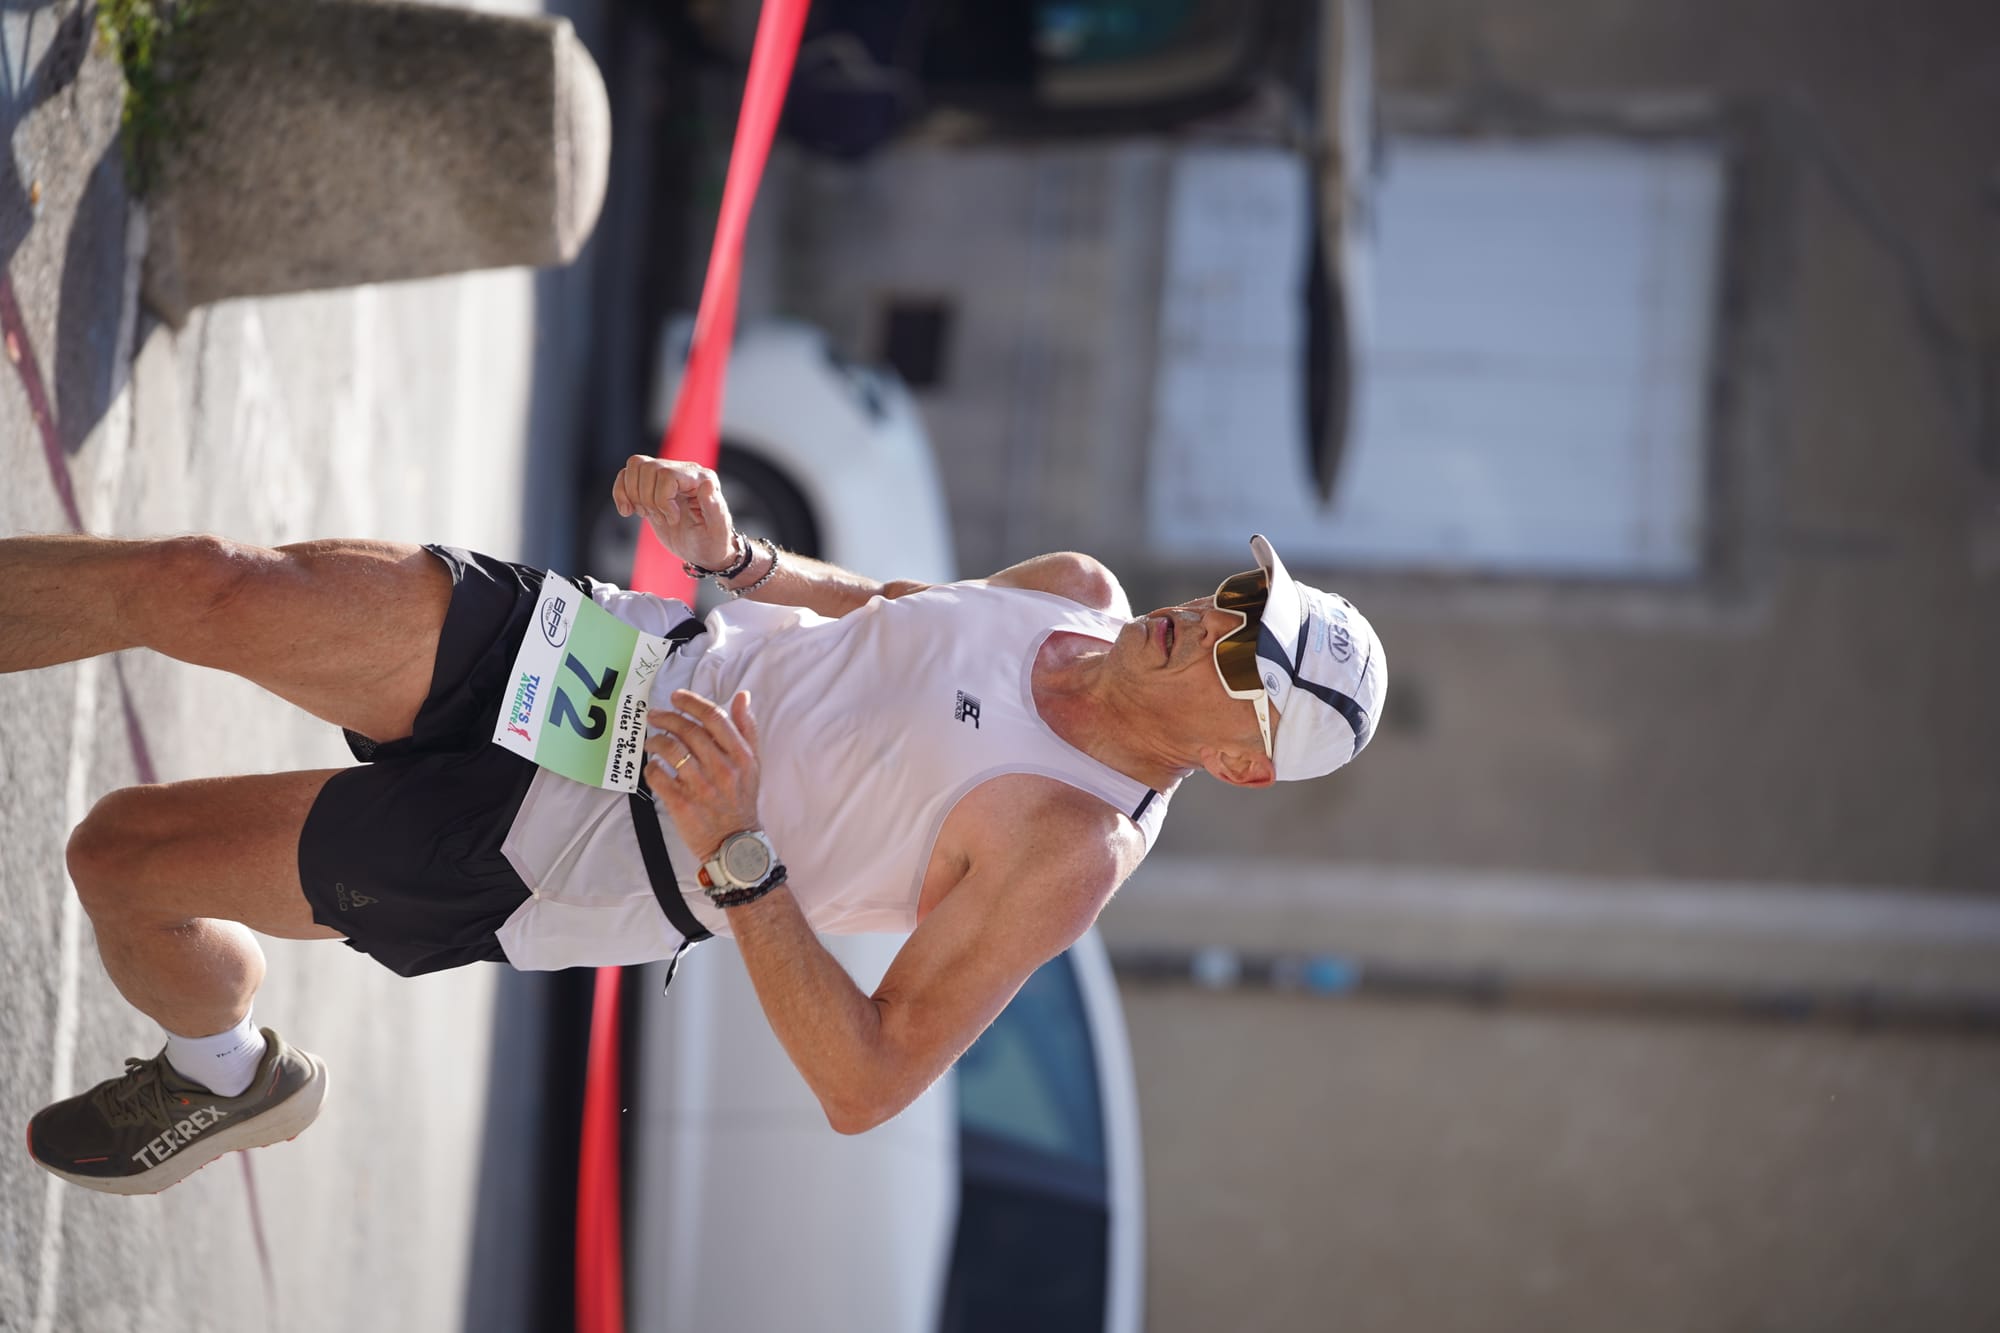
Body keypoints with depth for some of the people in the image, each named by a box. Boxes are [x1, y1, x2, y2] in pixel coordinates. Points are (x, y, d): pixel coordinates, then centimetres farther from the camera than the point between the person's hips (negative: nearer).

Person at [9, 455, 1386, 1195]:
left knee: (124, 856, -6)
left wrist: (737, 855, -30)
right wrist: (731, 552, -2)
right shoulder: (1081, 595, 0)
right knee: (198, 583, -13)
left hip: (555, 848, -5)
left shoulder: (1069, 850, -22)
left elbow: (869, 1087, -23)